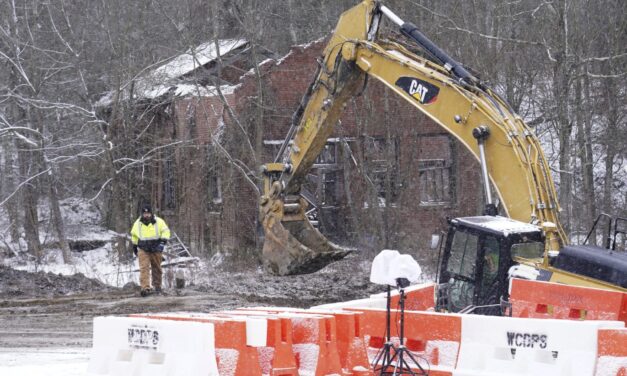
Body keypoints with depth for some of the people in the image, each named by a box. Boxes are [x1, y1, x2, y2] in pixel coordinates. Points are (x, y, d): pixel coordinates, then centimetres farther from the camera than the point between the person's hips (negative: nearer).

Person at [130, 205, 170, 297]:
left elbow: (165, 231, -1)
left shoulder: (159, 222, -5)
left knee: (157, 268, 11)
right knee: (144, 268, -15)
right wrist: (134, 246, 23)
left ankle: (157, 286, 30)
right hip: (143, 249, 0)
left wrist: (163, 242, -16)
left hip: (156, 249, 0)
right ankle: (145, 288, -23)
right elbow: (134, 235, 18)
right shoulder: (137, 223, 3)